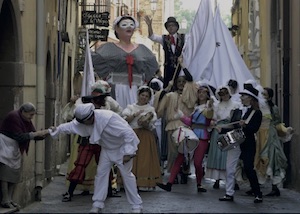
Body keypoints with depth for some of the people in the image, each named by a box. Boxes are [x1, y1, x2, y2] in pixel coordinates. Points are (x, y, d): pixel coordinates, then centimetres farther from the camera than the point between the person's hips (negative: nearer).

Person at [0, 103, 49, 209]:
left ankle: (10, 199, 8)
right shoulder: (13, 117, -18)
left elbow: (34, 136, 7)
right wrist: (36, 134, -22)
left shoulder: (27, 120, 9)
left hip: (15, 150, 9)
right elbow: (19, 137, -22)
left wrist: (46, 133, -11)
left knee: (15, 174, 5)